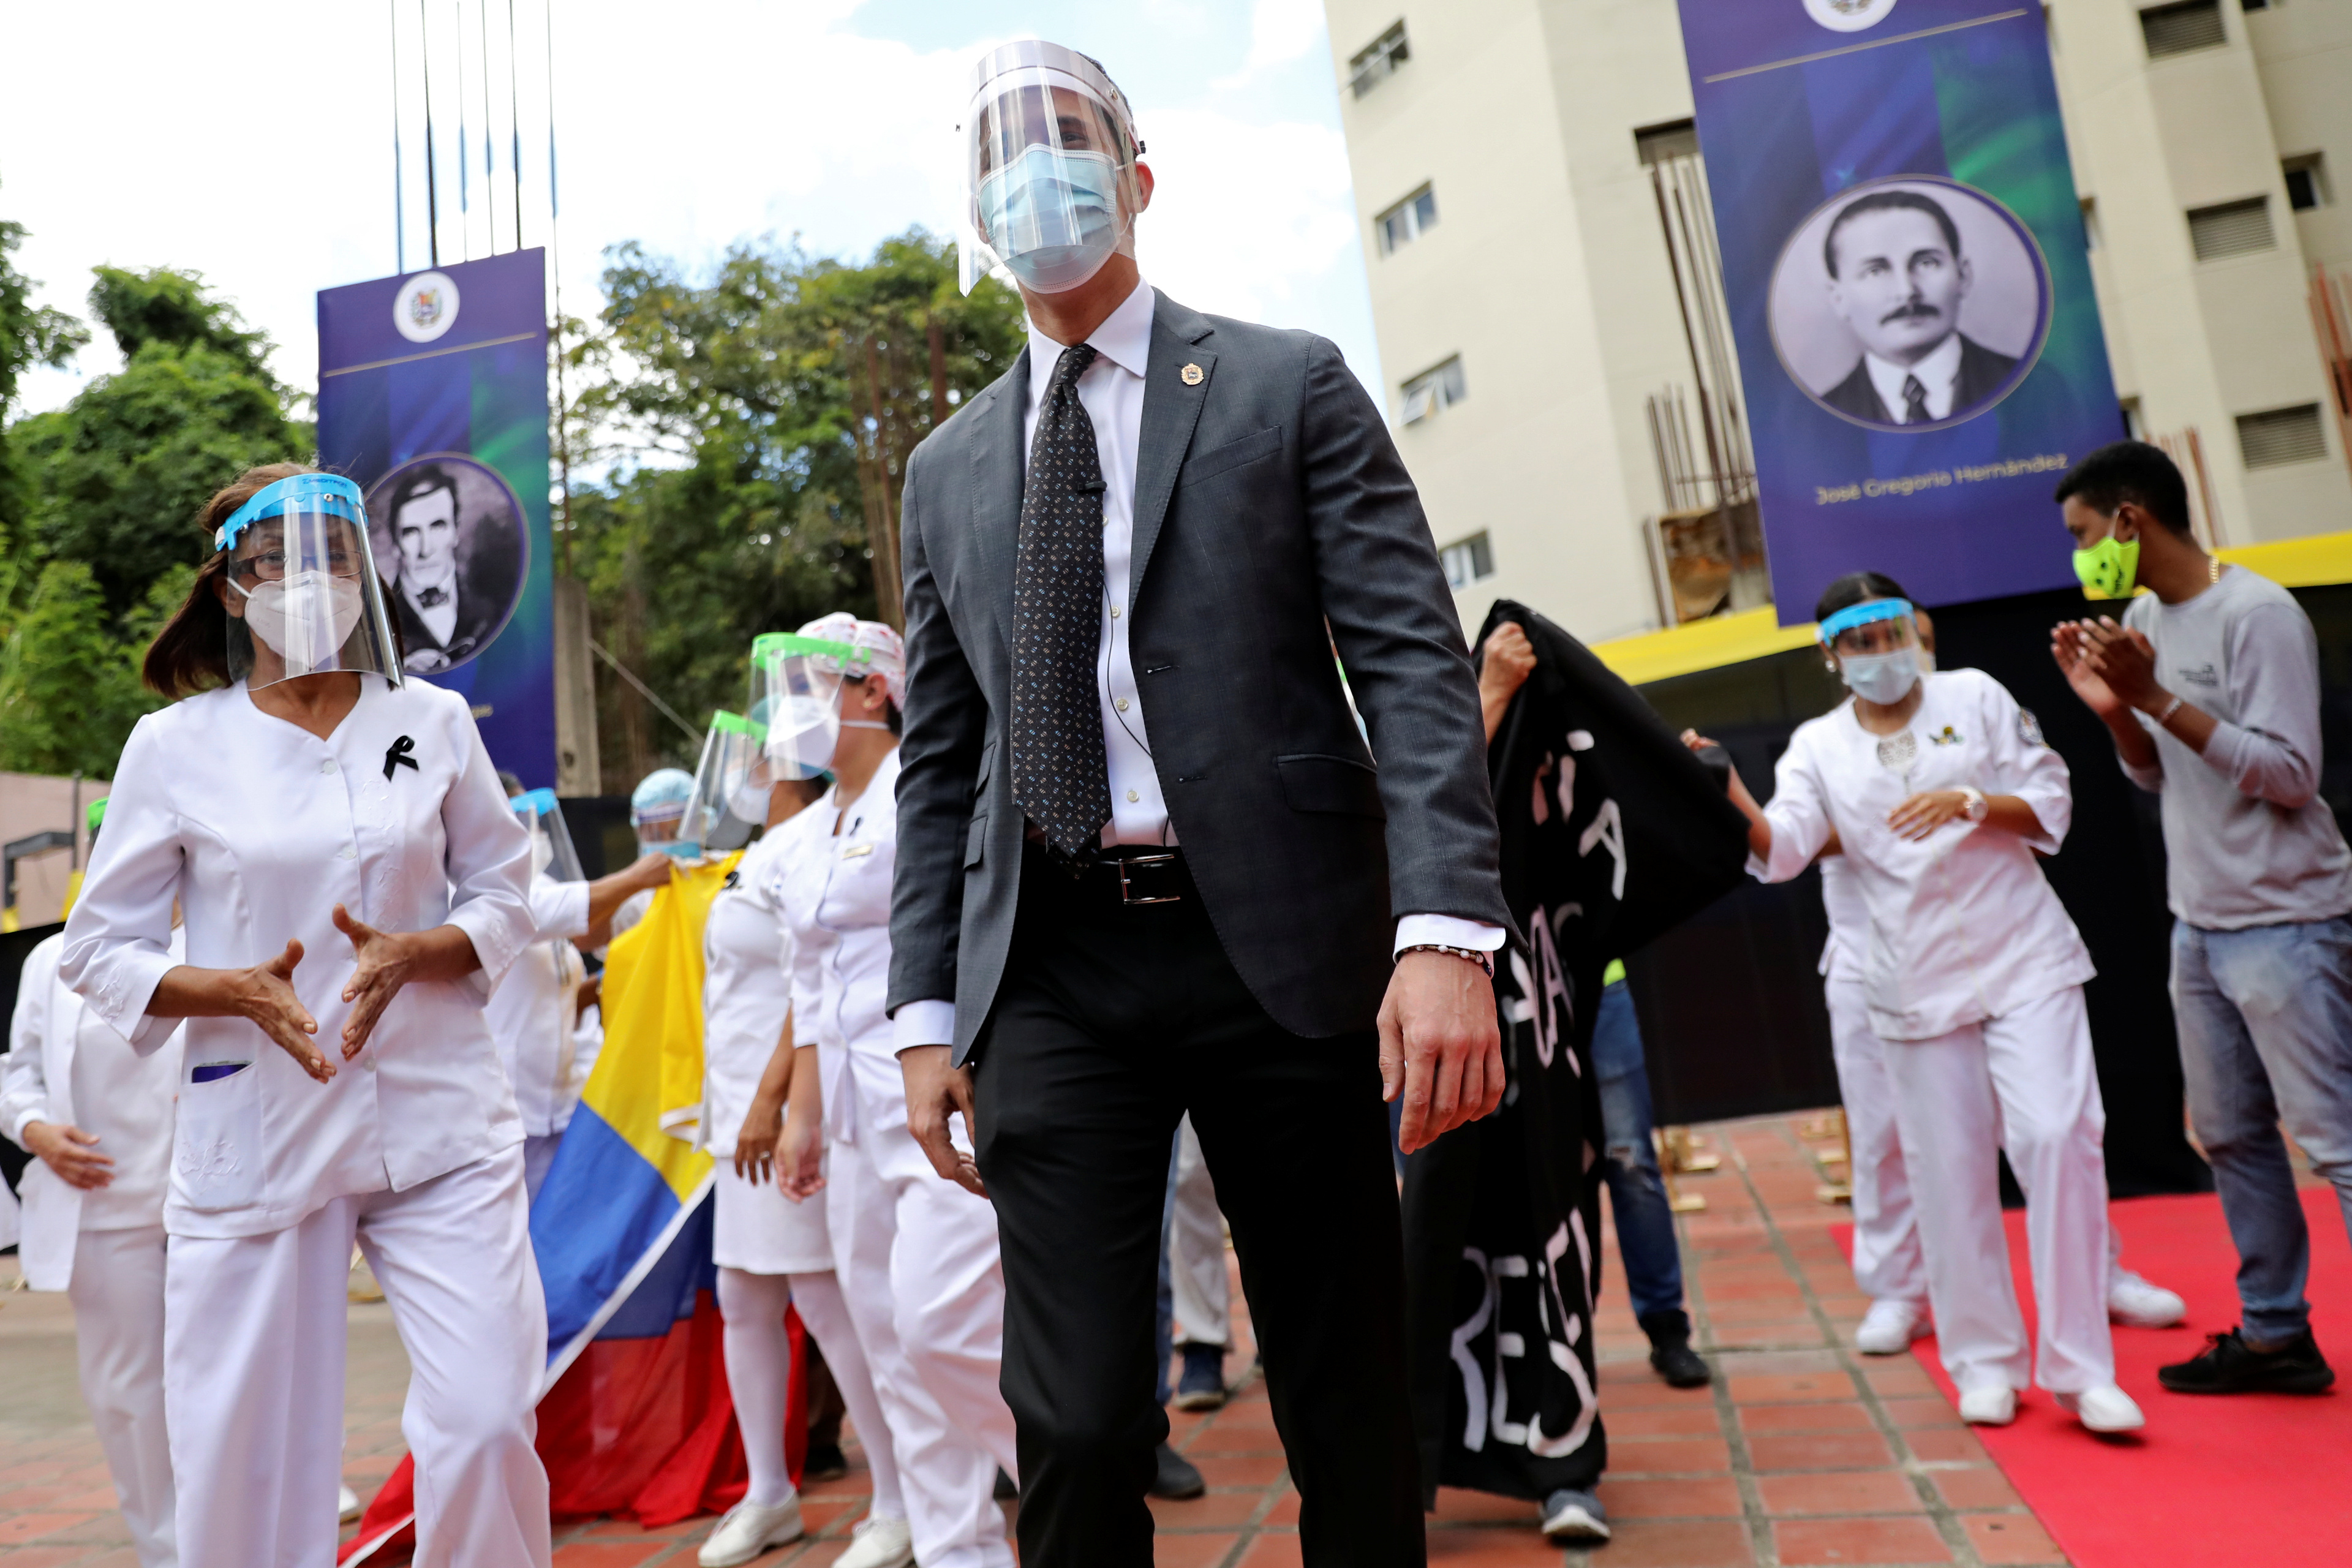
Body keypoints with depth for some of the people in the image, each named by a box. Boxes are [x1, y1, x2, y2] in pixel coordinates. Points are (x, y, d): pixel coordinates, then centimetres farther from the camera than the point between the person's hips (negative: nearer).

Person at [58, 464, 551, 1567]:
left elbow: (504, 897, 9)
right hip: (256, 1133, 0)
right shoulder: (175, 745, 2)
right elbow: (99, 951, 5)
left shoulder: (434, 722, 5)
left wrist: (413, 952, -12)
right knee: (241, 1459, 5)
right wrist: (239, 991, -13)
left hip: (437, 1119, 1)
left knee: (486, 1427, -6)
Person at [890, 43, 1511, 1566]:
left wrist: (1447, 928, -17)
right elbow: (939, 759, 15)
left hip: (1279, 942, -2)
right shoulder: (948, 467, 16)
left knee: (1348, 1401, 8)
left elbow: (1414, 659, -4)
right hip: (1052, 970, 3)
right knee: (1078, 1424, -2)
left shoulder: (1289, 386, 6)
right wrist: (926, 1013, 8)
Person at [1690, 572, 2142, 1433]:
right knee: (1951, 1172, 5)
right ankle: (1984, 1361, 20)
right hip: (1917, 982, 1)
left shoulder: (1975, 697, 3)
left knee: (2058, 1141, -9)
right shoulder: (1819, 745, 3)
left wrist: (1969, 801, -16)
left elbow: (2051, 807, 2)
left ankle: (2080, 1367, 3)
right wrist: (1732, 797, -30)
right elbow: (1782, 848, -11)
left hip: (2025, 958, -1)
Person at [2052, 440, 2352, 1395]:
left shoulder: (2256, 615, -14)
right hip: (2198, 924, 8)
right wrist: (2113, 708, -5)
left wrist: (2156, 696, -23)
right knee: (2231, 1137, 13)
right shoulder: (2143, 618, 10)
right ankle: (2275, 1335, 24)